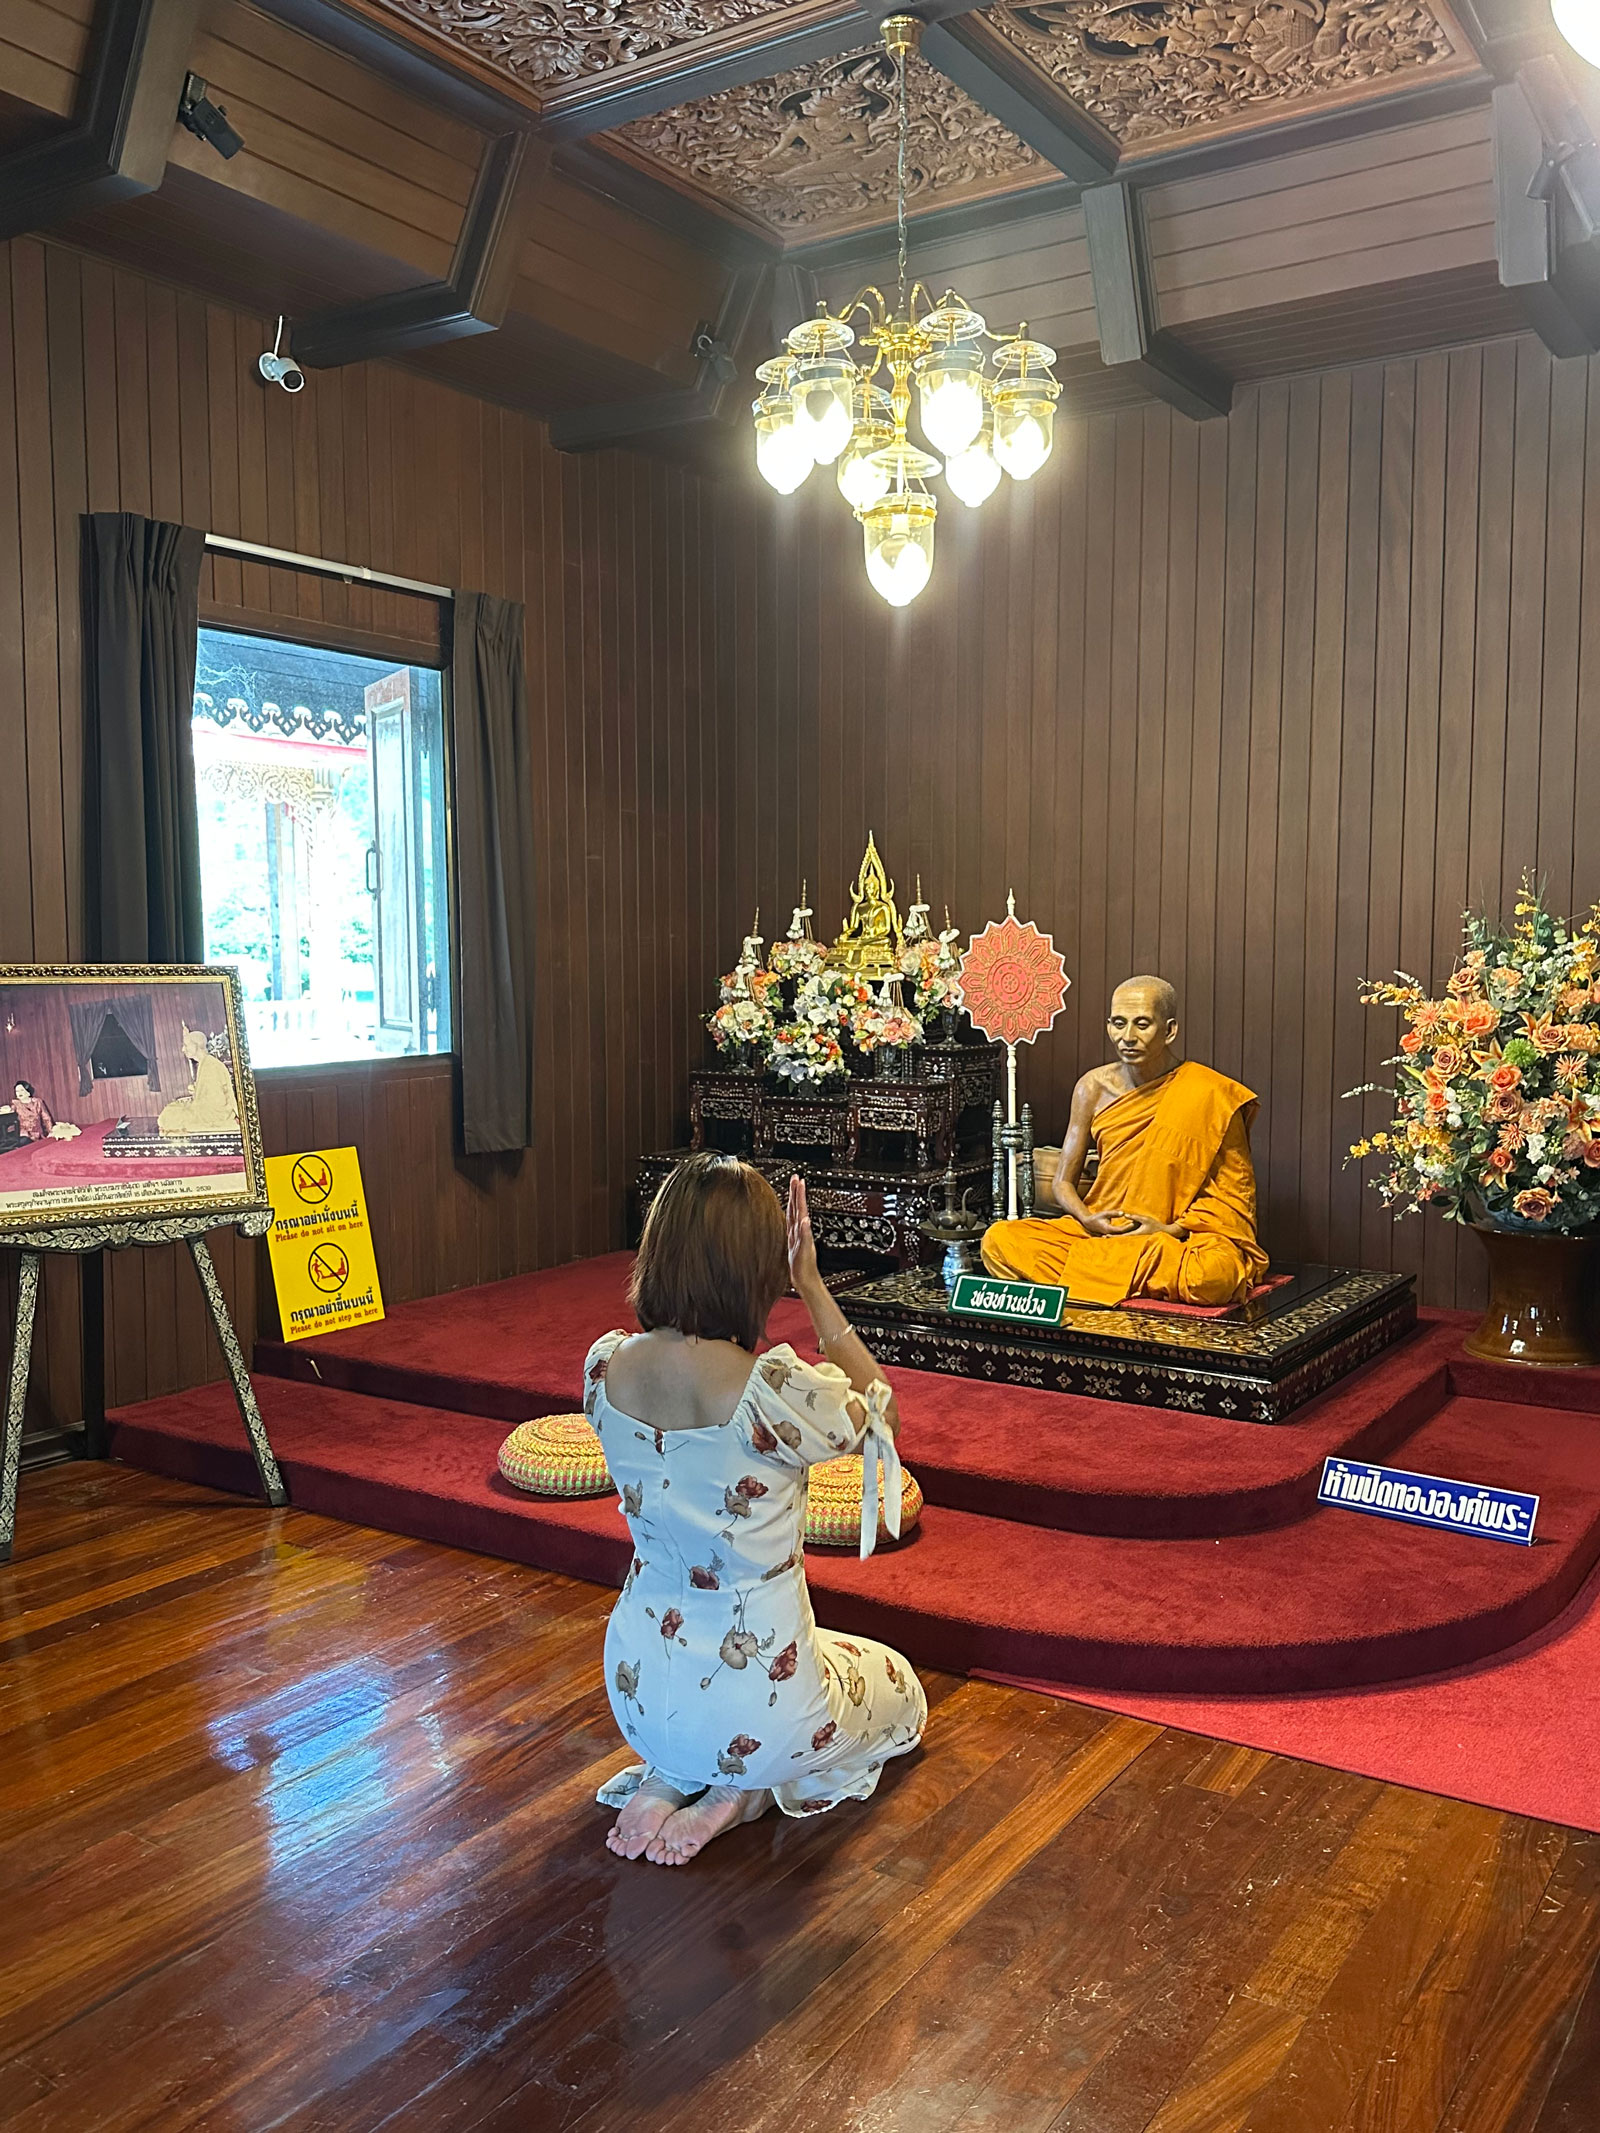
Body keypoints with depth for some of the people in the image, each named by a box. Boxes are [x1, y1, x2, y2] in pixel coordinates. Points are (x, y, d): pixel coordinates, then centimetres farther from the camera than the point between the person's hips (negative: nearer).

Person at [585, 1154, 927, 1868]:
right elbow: (881, 1417, -7)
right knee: (900, 1691, 28)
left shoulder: (605, 1366, -14)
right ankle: (744, 1791, 6)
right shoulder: (777, 1392, -30)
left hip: (637, 1692, 5)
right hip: (756, 1711, -5)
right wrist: (812, 1284, -9)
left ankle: (666, 1778, 13)